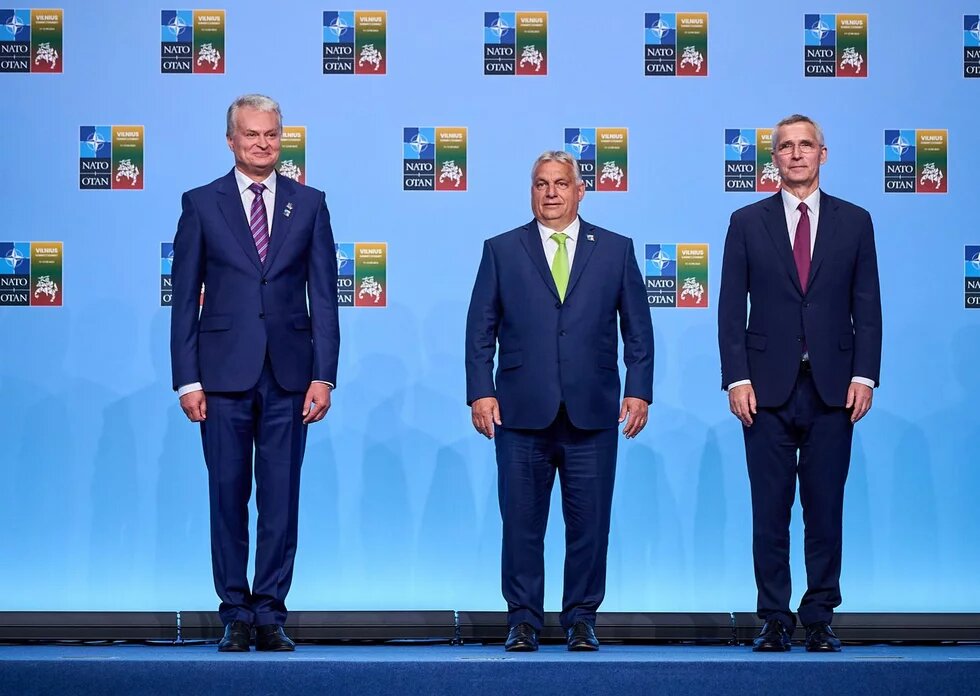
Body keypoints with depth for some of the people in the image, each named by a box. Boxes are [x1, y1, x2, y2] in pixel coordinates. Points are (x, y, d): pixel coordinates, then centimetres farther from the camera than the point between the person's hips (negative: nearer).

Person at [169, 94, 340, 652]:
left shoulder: (309, 204, 8)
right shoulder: (202, 204, 5)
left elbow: (324, 296, 6)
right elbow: (185, 298, 4)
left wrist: (324, 375, -3)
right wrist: (187, 379, -3)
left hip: (288, 374, 1)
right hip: (224, 374, -1)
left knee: (281, 498, 1)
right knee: (228, 496, 3)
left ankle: (271, 615, 8)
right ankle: (236, 615, 11)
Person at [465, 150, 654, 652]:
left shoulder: (616, 250, 10)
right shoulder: (501, 251, 9)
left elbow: (638, 329, 9)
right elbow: (480, 330, 7)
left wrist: (638, 390, 0)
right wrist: (481, 392, -3)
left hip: (592, 414, 0)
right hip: (522, 413, 0)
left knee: (589, 522, 2)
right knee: (521, 522, 2)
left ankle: (581, 619, 13)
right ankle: (523, 619, 12)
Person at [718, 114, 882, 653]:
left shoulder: (854, 221, 8)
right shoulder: (747, 222, 6)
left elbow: (867, 306, 6)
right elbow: (731, 308, 3)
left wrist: (864, 375, -4)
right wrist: (736, 379, -6)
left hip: (832, 387, 0)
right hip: (768, 387, 0)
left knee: (826, 511, 3)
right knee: (770, 512, 2)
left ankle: (820, 619, 10)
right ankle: (775, 620, 8)